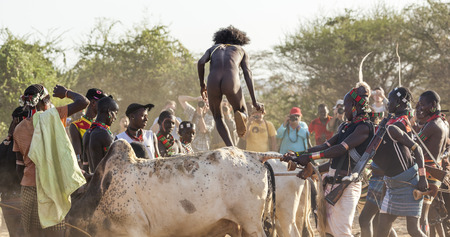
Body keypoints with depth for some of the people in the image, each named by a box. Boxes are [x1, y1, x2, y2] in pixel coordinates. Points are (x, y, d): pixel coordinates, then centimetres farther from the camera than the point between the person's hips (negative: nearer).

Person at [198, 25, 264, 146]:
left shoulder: (213, 48, 32)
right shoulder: (241, 50, 30)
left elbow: (201, 62, 10)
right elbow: (247, 73, 14)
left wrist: (202, 85, 22)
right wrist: (254, 101, 9)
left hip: (213, 82, 1)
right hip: (231, 82, -1)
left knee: (218, 117, 26)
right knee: (242, 112, 22)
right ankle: (239, 116, -18)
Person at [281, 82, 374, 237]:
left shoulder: (364, 127, -12)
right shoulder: (346, 127, 18)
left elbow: (341, 149, -21)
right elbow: (326, 146, 13)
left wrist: (310, 156, -23)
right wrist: (297, 155, 4)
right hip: (332, 182, 9)